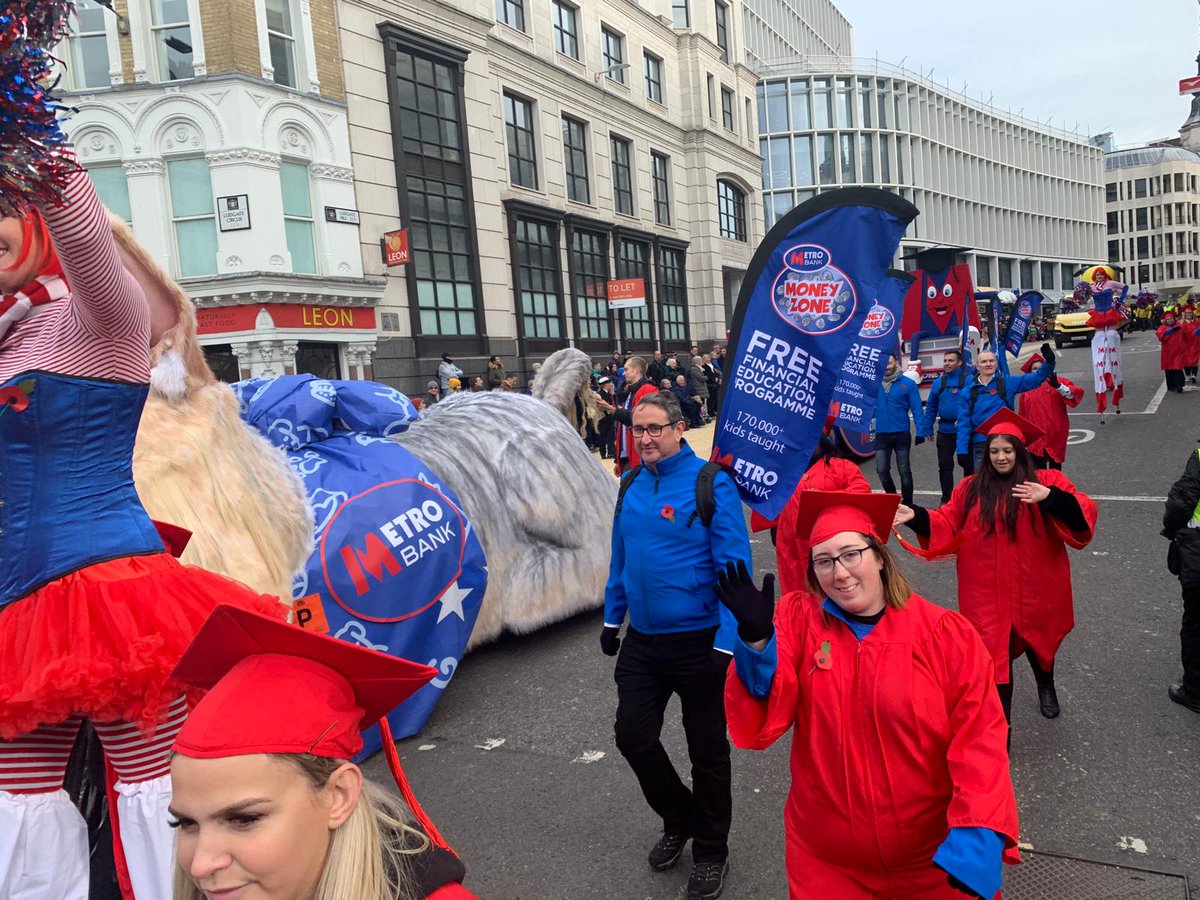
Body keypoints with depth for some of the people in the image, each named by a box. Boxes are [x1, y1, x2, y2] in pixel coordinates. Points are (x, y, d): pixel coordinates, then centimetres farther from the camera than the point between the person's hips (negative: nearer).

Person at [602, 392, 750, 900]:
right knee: (633, 737, 11)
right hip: (641, 640, 6)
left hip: (698, 643, -5)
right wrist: (612, 617, 15)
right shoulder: (631, 485, 3)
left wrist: (726, 643, -22)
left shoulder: (711, 483, -15)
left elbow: (733, 565, -18)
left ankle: (710, 850, 35)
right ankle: (679, 819, 39)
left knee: (706, 751, 11)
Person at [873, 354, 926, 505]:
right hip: (881, 435, 2)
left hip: (901, 434, -2)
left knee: (904, 471, 6)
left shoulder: (908, 383, -5)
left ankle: (907, 504, 19)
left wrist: (920, 431, -10)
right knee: (882, 470, 3)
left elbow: (917, 409, -6)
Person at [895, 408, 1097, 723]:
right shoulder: (971, 488, 1)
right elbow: (946, 524, 3)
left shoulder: (1046, 481, -6)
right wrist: (916, 516, -14)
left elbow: (1084, 515, -17)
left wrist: (1050, 497, -34)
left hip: (1035, 590, 0)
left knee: (1038, 642, 24)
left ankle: (1046, 687, 56)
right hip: (988, 594, 0)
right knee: (996, 652, -2)